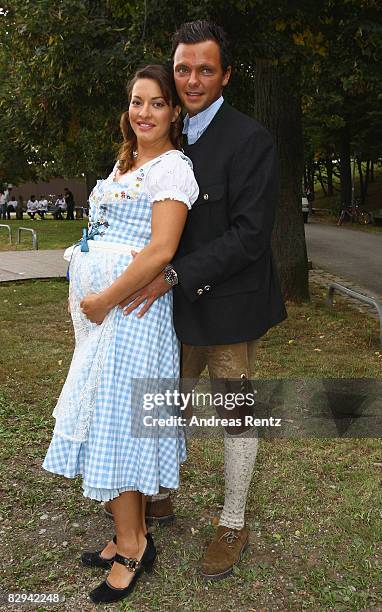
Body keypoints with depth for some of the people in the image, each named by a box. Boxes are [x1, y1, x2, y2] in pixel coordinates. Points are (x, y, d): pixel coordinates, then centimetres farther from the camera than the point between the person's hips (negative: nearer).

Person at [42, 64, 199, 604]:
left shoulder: (172, 166, -10)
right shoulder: (126, 161, 19)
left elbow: (160, 250, -21)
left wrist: (105, 299, -15)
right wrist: (85, 296, 13)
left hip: (129, 308, -9)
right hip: (98, 306, 9)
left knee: (114, 421, -3)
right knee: (112, 417, 13)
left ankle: (131, 547, 14)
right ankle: (133, 535, 28)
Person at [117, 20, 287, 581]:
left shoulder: (251, 140, -14)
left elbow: (250, 234, -20)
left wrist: (173, 275, -24)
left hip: (228, 303, -6)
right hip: (178, 304, 6)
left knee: (237, 413, 9)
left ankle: (233, 524, 28)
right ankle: (159, 497, 41)